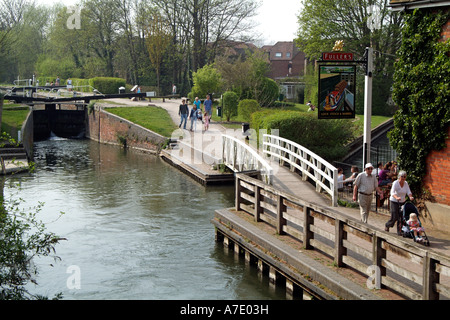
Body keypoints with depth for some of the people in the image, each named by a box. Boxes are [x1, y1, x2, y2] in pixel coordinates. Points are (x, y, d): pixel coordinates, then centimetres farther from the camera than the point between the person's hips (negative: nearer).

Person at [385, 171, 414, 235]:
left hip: (402, 202, 5)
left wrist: (410, 197, -28)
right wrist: (397, 197, -48)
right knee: (394, 217, -8)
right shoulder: (395, 183, -17)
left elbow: (408, 191, -6)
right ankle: (387, 225, 20)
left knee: (401, 217, -1)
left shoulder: (406, 183, 1)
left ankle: (399, 231, 9)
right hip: (394, 201, -5)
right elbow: (392, 193, -29)